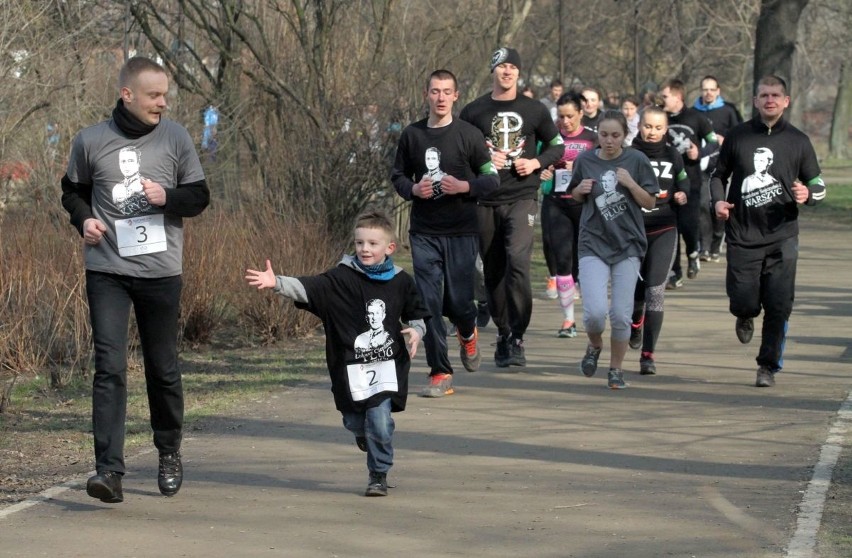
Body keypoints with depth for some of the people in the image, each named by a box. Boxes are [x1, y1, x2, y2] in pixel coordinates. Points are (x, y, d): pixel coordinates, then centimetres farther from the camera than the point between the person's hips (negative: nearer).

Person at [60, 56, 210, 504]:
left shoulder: (175, 138, 1)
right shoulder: (91, 142, 0)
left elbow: (199, 197, 7)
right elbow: (73, 192, 15)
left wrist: (167, 197, -13)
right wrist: (84, 219, -5)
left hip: (161, 270, 1)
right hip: (107, 270, -1)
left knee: (163, 368, 10)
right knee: (109, 366, -11)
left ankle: (169, 454, 32)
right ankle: (109, 470, -15)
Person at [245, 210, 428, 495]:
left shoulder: (400, 282, 2)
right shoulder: (342, 278, -6)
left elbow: (418, 315, 16)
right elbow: (308, 287, -19)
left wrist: (416, 331, -6)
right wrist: (276, 283, -34)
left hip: (386, 365, 0)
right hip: (351, 365, 0)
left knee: (380, 423, -11)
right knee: (354, 423, 8)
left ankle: (379, 475, 8)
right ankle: (364, 434, 45)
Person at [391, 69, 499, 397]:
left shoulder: (469, 135, -2)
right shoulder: (412, 135, 5)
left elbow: (492, 178, 1)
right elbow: (398, 176, 14)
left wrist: (464, 186, -17)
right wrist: (413, 189, -7)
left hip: (461, 231, -2)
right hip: (423, 232, 2)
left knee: (458, 301, -2)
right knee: (428, 302, -4)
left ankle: (467, 333, 36)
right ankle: (440, 374, 2)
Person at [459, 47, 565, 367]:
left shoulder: (534, 110, 6)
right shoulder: (474, 112, 6)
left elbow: (556, 145, 16)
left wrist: (536, 163, -2)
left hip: (522, 197, -2)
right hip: (485, 202, 2)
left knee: (517, 261, -21)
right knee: (493, 271, 7)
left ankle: (516, 338, -16)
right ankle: (503, 334, 22)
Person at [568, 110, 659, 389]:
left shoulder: (636, 160, -2)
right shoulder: (585, 160, 1)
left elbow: (650, 203, 1)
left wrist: (630, 183, -15)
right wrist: (581, 189, -6)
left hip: (627, 245, 0)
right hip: (593, 243, 0)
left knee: (621, 315, -2)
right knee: (595, 312, -15)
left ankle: (616, 369, 19)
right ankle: (594, 346, 19)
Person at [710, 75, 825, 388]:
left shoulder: (798, 141, 4)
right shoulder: (737, 137, 4)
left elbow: (819, 185, 10)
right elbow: (719, 175, 17)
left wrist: (807, 194, -14)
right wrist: (718, 201, -3)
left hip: (782, 236, 0)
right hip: (742, 236, 0)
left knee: (778, 307, -4)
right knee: (743, 302, -3)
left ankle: (768, 366, 12)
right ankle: (746, 317, 35)